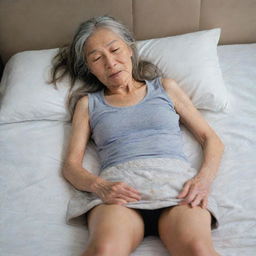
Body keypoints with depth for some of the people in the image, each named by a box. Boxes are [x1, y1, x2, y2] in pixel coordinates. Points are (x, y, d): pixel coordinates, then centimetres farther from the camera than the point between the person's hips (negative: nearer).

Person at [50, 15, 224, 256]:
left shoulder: (165, 87, 24)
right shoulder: (88, 103, 23)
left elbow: (212, 139, 19)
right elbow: (71, 164, 13)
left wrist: (204, 179, -2)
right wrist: (98, 186, -10)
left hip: (176, 180, 1)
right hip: (118, 185, 0)